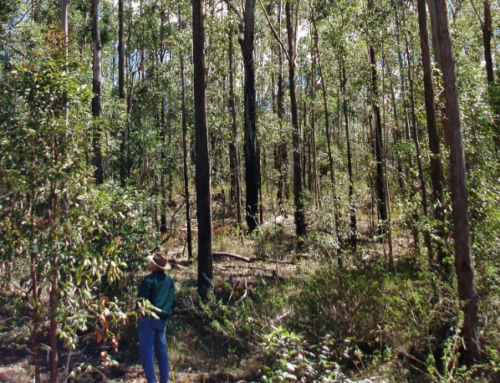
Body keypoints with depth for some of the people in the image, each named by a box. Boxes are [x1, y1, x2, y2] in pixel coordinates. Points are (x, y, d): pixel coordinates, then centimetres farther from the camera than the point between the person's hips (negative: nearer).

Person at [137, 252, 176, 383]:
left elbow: (141, 299, -14)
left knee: (147, 351, 0)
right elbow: (173, 300, 12)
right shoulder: (169, 280, 8)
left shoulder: (149, 280, -13)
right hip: (162, 320, 7)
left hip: (148, 318, -7)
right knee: (161, 350, 15)